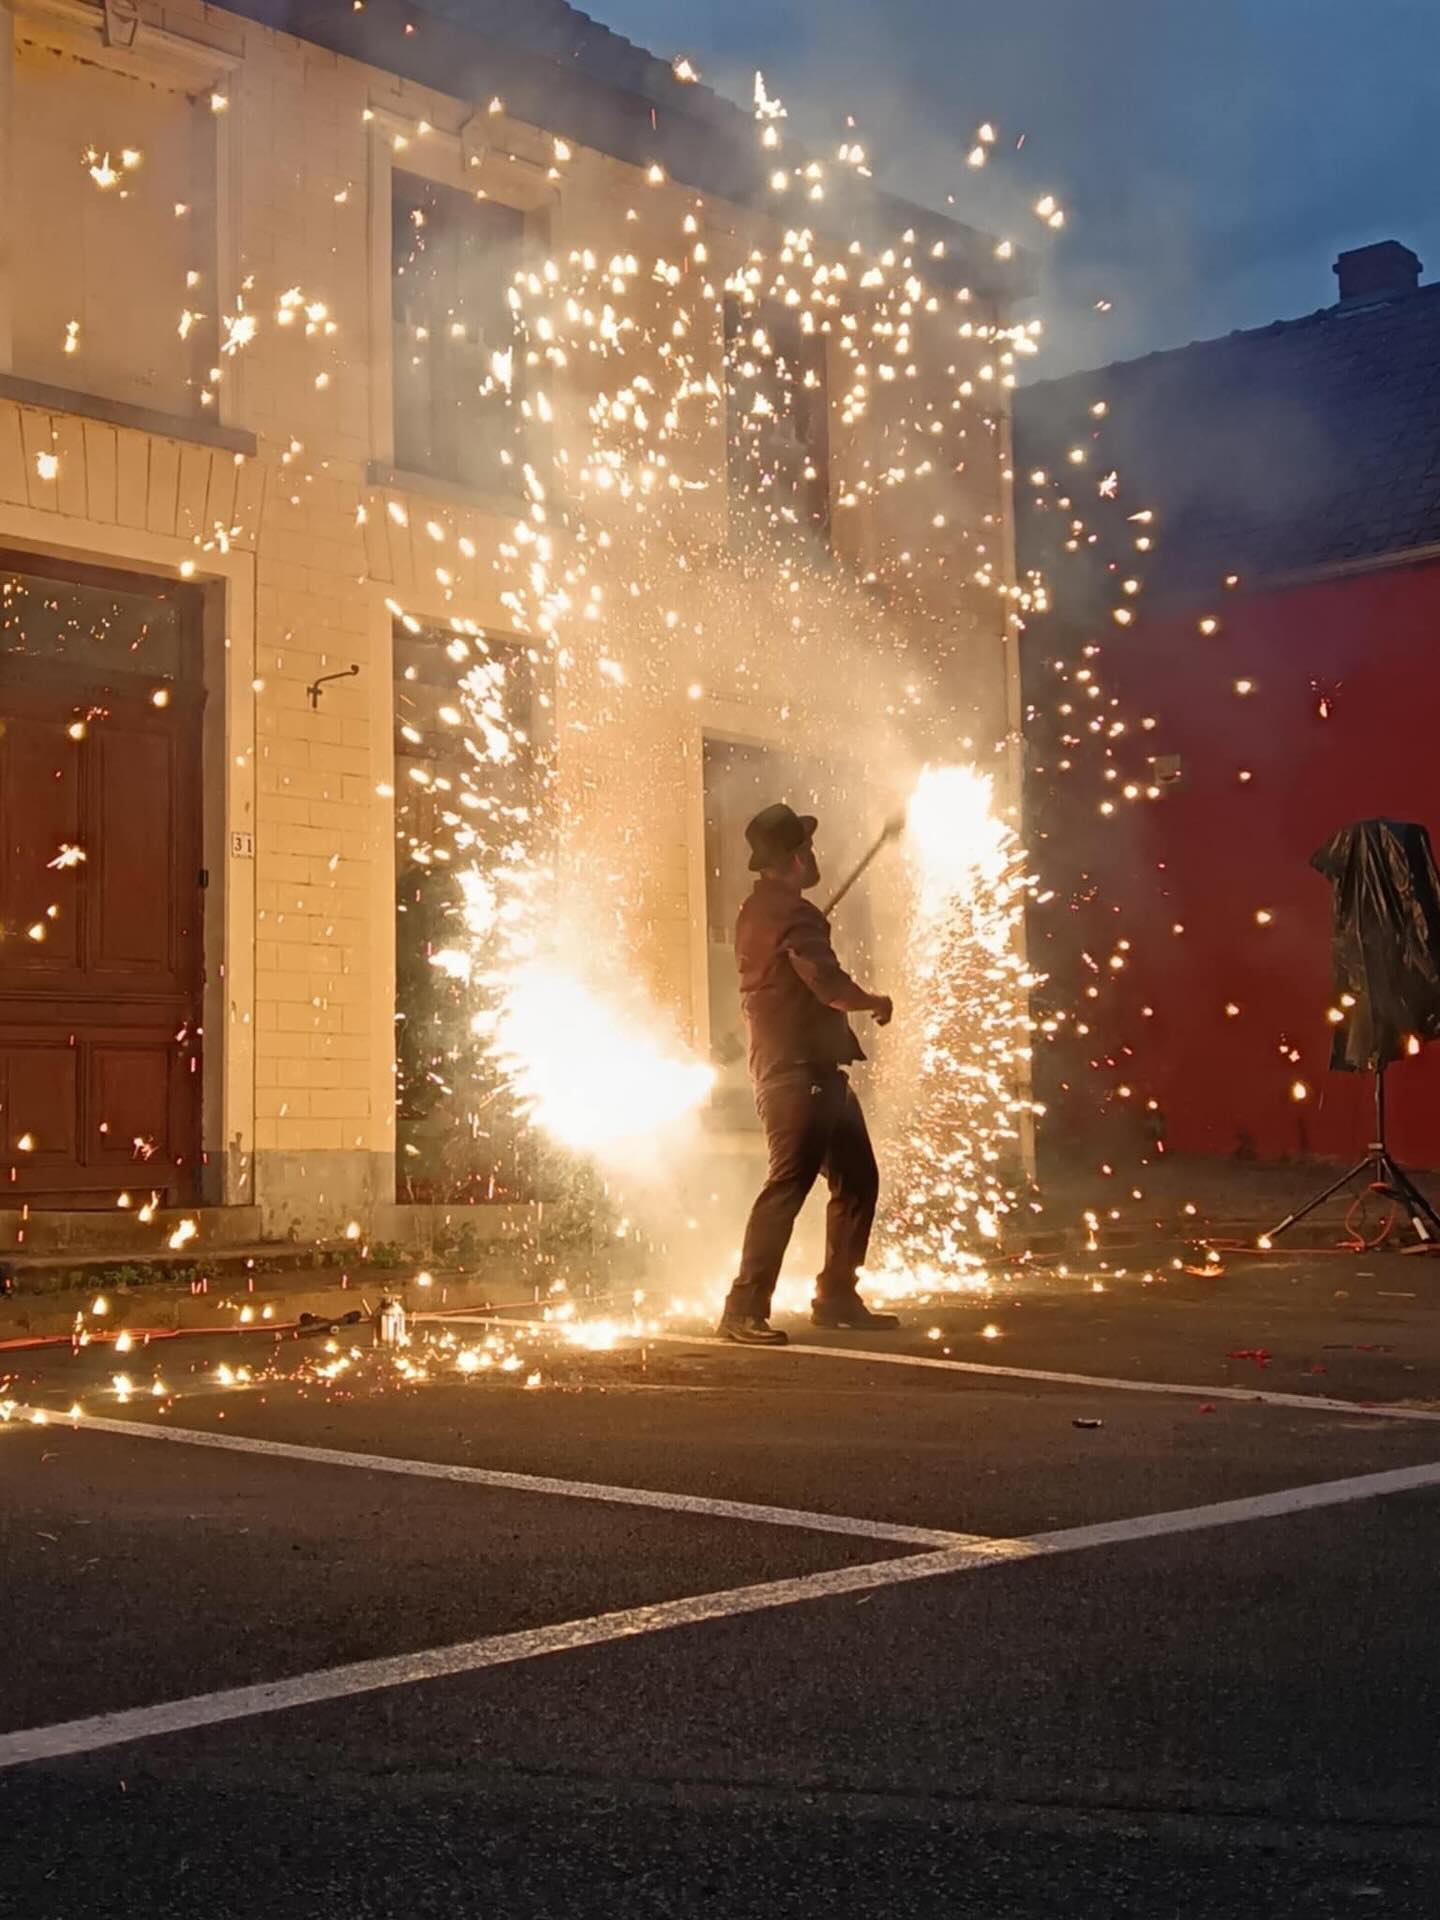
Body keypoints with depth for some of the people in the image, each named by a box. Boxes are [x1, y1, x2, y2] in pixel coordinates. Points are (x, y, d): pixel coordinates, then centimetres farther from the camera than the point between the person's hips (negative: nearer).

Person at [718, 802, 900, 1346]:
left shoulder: (760, 910, 17)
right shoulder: (791, 913, -15)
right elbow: (830, 985, -24)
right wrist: (876, 1003, -7)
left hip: (812, 1071, 10)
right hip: (799, 1071, -10)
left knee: (856, 1179, 13)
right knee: (788, 1183, -13)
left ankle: (836, 1297, 19)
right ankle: (744, 1309, -13)